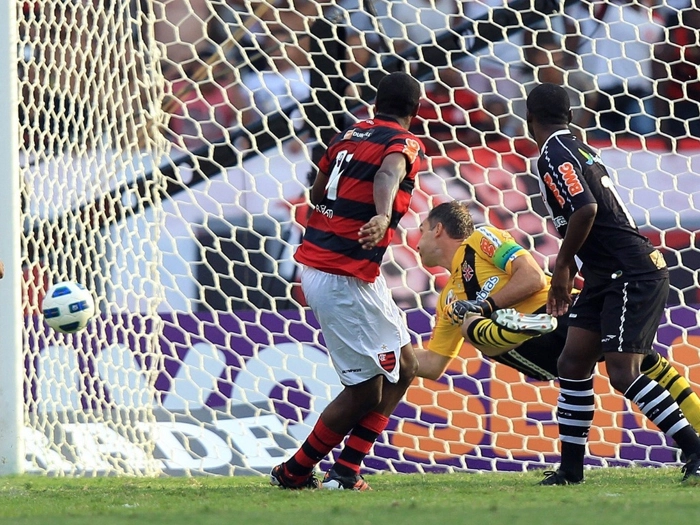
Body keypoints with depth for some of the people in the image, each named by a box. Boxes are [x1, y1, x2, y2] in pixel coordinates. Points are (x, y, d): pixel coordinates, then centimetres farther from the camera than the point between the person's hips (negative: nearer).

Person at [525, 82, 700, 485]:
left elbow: (585, 210, -24)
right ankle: (571, 468, 12)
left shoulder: (554, 154, -11)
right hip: (606, 277, 10)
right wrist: (568, 275, 34)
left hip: (633, 274, -10)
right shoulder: (579, 150, 18)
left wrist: (562, 266, -12)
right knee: (573, 364, 8)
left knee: (623, 374, -16)